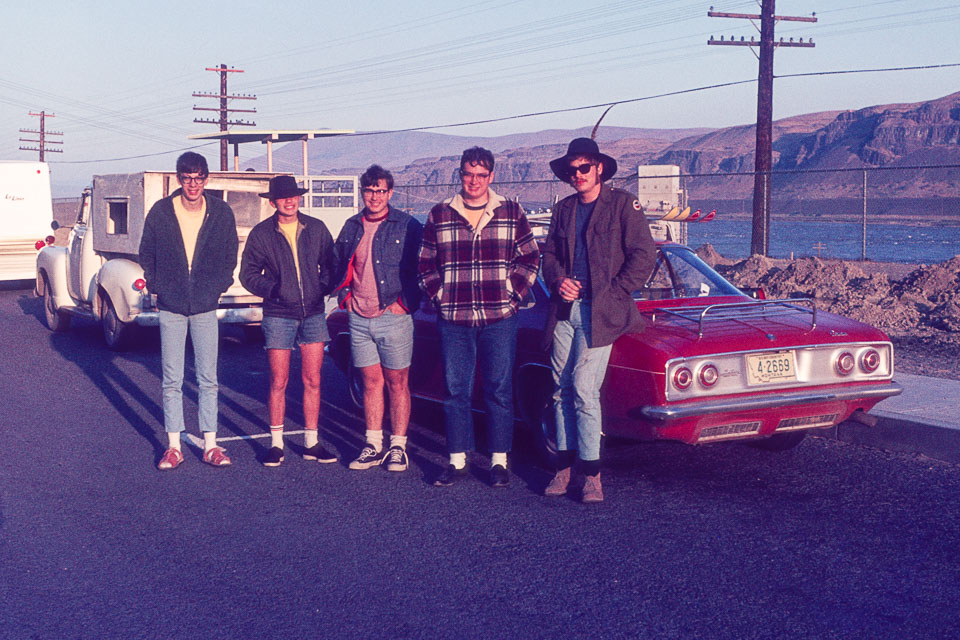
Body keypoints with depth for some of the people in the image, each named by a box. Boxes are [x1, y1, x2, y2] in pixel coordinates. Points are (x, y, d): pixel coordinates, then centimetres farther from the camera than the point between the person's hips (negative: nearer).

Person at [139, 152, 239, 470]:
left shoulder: (221, 213, -2)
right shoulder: (160, 212, -3)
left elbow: (230, 257, 9)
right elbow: (147, 256, 9)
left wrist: (217, 288, 2)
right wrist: (157, 287, 2)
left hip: (205, 307, 0)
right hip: (171, 307, 0)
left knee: (208, 380, 4)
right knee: (172, 381, 4)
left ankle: (210, 445, 12)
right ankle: (173, 446, 12)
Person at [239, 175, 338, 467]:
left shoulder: (316, 229, 5)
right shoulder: (261, 233, 0)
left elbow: (330, 264, 14)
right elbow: (248, 273, 5)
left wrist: (325, 286, -3)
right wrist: (270, 289, -10)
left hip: (313, 314, 2)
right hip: (278, 315, -2)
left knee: (313, 381, 5)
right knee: (278, 382, 0)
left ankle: (312, 443, 14)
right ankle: (276, 443, 11)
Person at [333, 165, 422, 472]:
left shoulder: (407, 226, -3)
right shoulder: (352, 227, 11)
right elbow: (341, 265, 24)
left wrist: (406, 302, -10)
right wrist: (345, 295, 11)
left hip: (394, 318, -4)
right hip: (359, 319, 4)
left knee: (397, 383, 2)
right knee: (371, 382, 9)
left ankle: (398, 447, 9)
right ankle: (374, 446, 16)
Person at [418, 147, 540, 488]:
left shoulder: (512, 213, 4)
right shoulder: (439, 215, 6)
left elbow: (530, 257, 7)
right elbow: (425, 264, 12)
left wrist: (513, 294, -2)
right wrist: (439, 298, 2)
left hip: (499, 318, -1)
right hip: (453, 320, 1)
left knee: (499, 391, 4)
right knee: (455, 391, 5)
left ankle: (499, 461, 12)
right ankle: (457, 462, 15)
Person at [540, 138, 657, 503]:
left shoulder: (623, 205, -1)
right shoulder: (563, 210, 16)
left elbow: (644, 256, -5)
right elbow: (549, 254, 19)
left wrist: (613, 293, -8)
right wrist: (558, 281, -1)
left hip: (600, 313, -5)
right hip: (564, 309, 6)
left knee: (584, 389, -12)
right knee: (562, 390, 5)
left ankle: (591, 474, -4)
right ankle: (564, 466, 13)